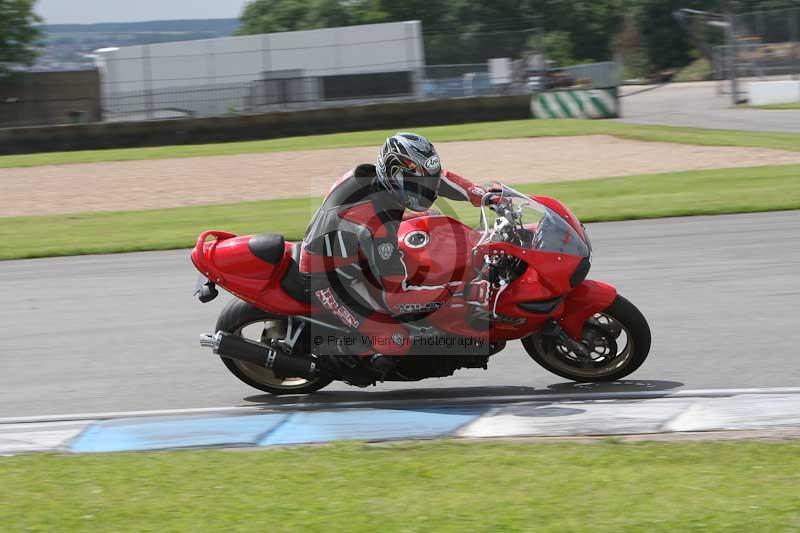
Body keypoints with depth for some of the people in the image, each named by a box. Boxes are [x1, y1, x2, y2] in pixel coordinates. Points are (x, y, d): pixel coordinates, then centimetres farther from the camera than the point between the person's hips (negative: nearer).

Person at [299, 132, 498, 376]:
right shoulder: (380, 226, -35)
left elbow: (437, 178, 9)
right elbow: (396, 297, -32)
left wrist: (483, 195, 0)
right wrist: (461, 293, -33)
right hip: (332, 277, -9)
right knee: (396, 341, -17)